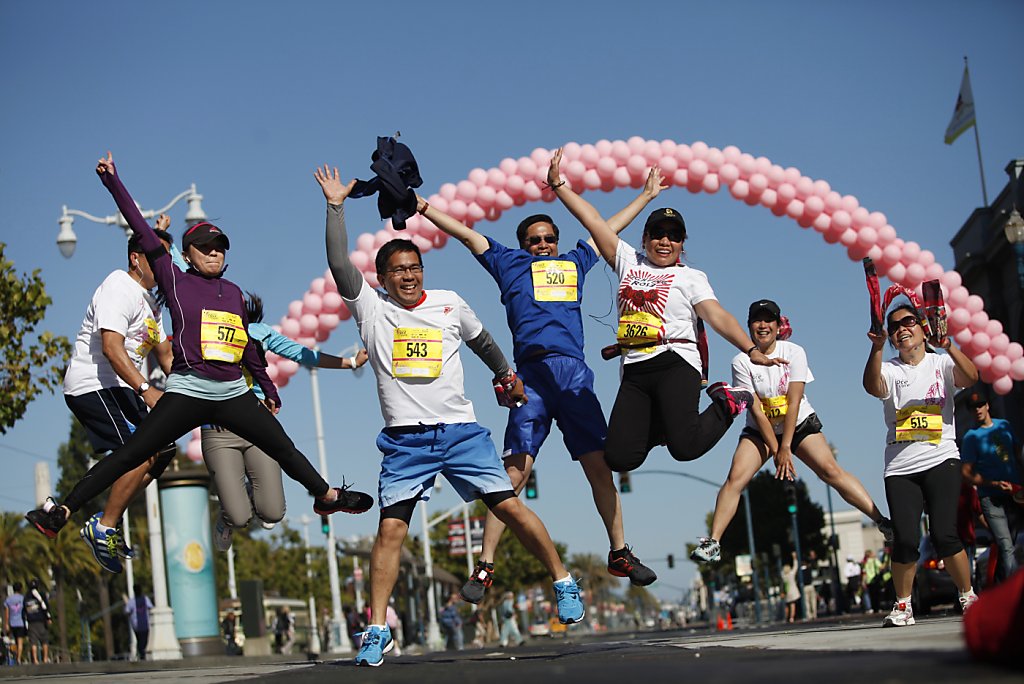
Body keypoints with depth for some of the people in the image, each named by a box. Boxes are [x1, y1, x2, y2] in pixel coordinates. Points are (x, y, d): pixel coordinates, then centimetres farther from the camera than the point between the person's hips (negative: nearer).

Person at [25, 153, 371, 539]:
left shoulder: (233, 292, 15)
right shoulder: (175, 281, 3)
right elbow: (142, 232, -2)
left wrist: (268, 388, 28)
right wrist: (113, 182, -5)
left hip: (233, 394, 4)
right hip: (187, 391, -4)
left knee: (284, 449, 9)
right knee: (129, 456, -9)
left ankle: (327, 497, 28)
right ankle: (63, 511, -6)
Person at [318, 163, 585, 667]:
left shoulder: (450, 303, 9)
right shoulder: (371, 308, 3)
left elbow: (481, 339, 27)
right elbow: (340, 266, -10)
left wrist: (506, 375, 35)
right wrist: (335, 206, -12)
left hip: (461, 430, 1)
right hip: (404, 439, -1)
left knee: (510, 507, -1)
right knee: (391, 529, -7)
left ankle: (563, 583, 16)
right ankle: (377, 631, 0)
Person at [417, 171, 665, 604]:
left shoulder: (575, 263, 27)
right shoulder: (509, 263, 20)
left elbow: (607, 229, 40)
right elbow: (465, 233, 23)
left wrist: (645, 196, 52)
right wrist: (421, 205, 23)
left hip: (575, 374, 3)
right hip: (531, 374, -3)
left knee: (600, 465, 1)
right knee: (514, 472, -10)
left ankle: (619, 554, 13)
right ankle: (484, 566, -6)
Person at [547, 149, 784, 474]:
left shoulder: (691, 277, 9)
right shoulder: (628, 261, 17)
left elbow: (718, 316, -4)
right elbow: (592, 220, 16)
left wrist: (752, 350, -19)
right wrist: (557, 184, 14)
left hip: (675, 365, -3)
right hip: (634, 373, 4)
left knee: (684, 447, -23)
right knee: (619, 457, -9)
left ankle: (726, 404, 9)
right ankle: (659, 425, 24)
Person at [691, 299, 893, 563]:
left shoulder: (794, 352, -12)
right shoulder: (742, 361, -12)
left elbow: (793, 402, -17)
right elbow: (756, 410, -15)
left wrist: (786, 447, -22)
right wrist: (775, 450, -19)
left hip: (800, 424, 0)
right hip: (760, 431, 0)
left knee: (831, 470, -17)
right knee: (735, 477, -18)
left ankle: (883, 522, -13)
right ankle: (712, 543, -17)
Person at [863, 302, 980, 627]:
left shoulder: (941, 363, 10)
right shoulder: (889, 370, 10)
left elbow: (971, 378, -11)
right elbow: (873, 387, -14)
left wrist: (948, 346, -26)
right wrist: (876, 348, -28)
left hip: (941, 460, -1)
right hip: (900, 468, 1)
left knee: (944, 534, -12)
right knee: (905, 539, -9)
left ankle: (968, 597, 6)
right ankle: (902, 606, 6)